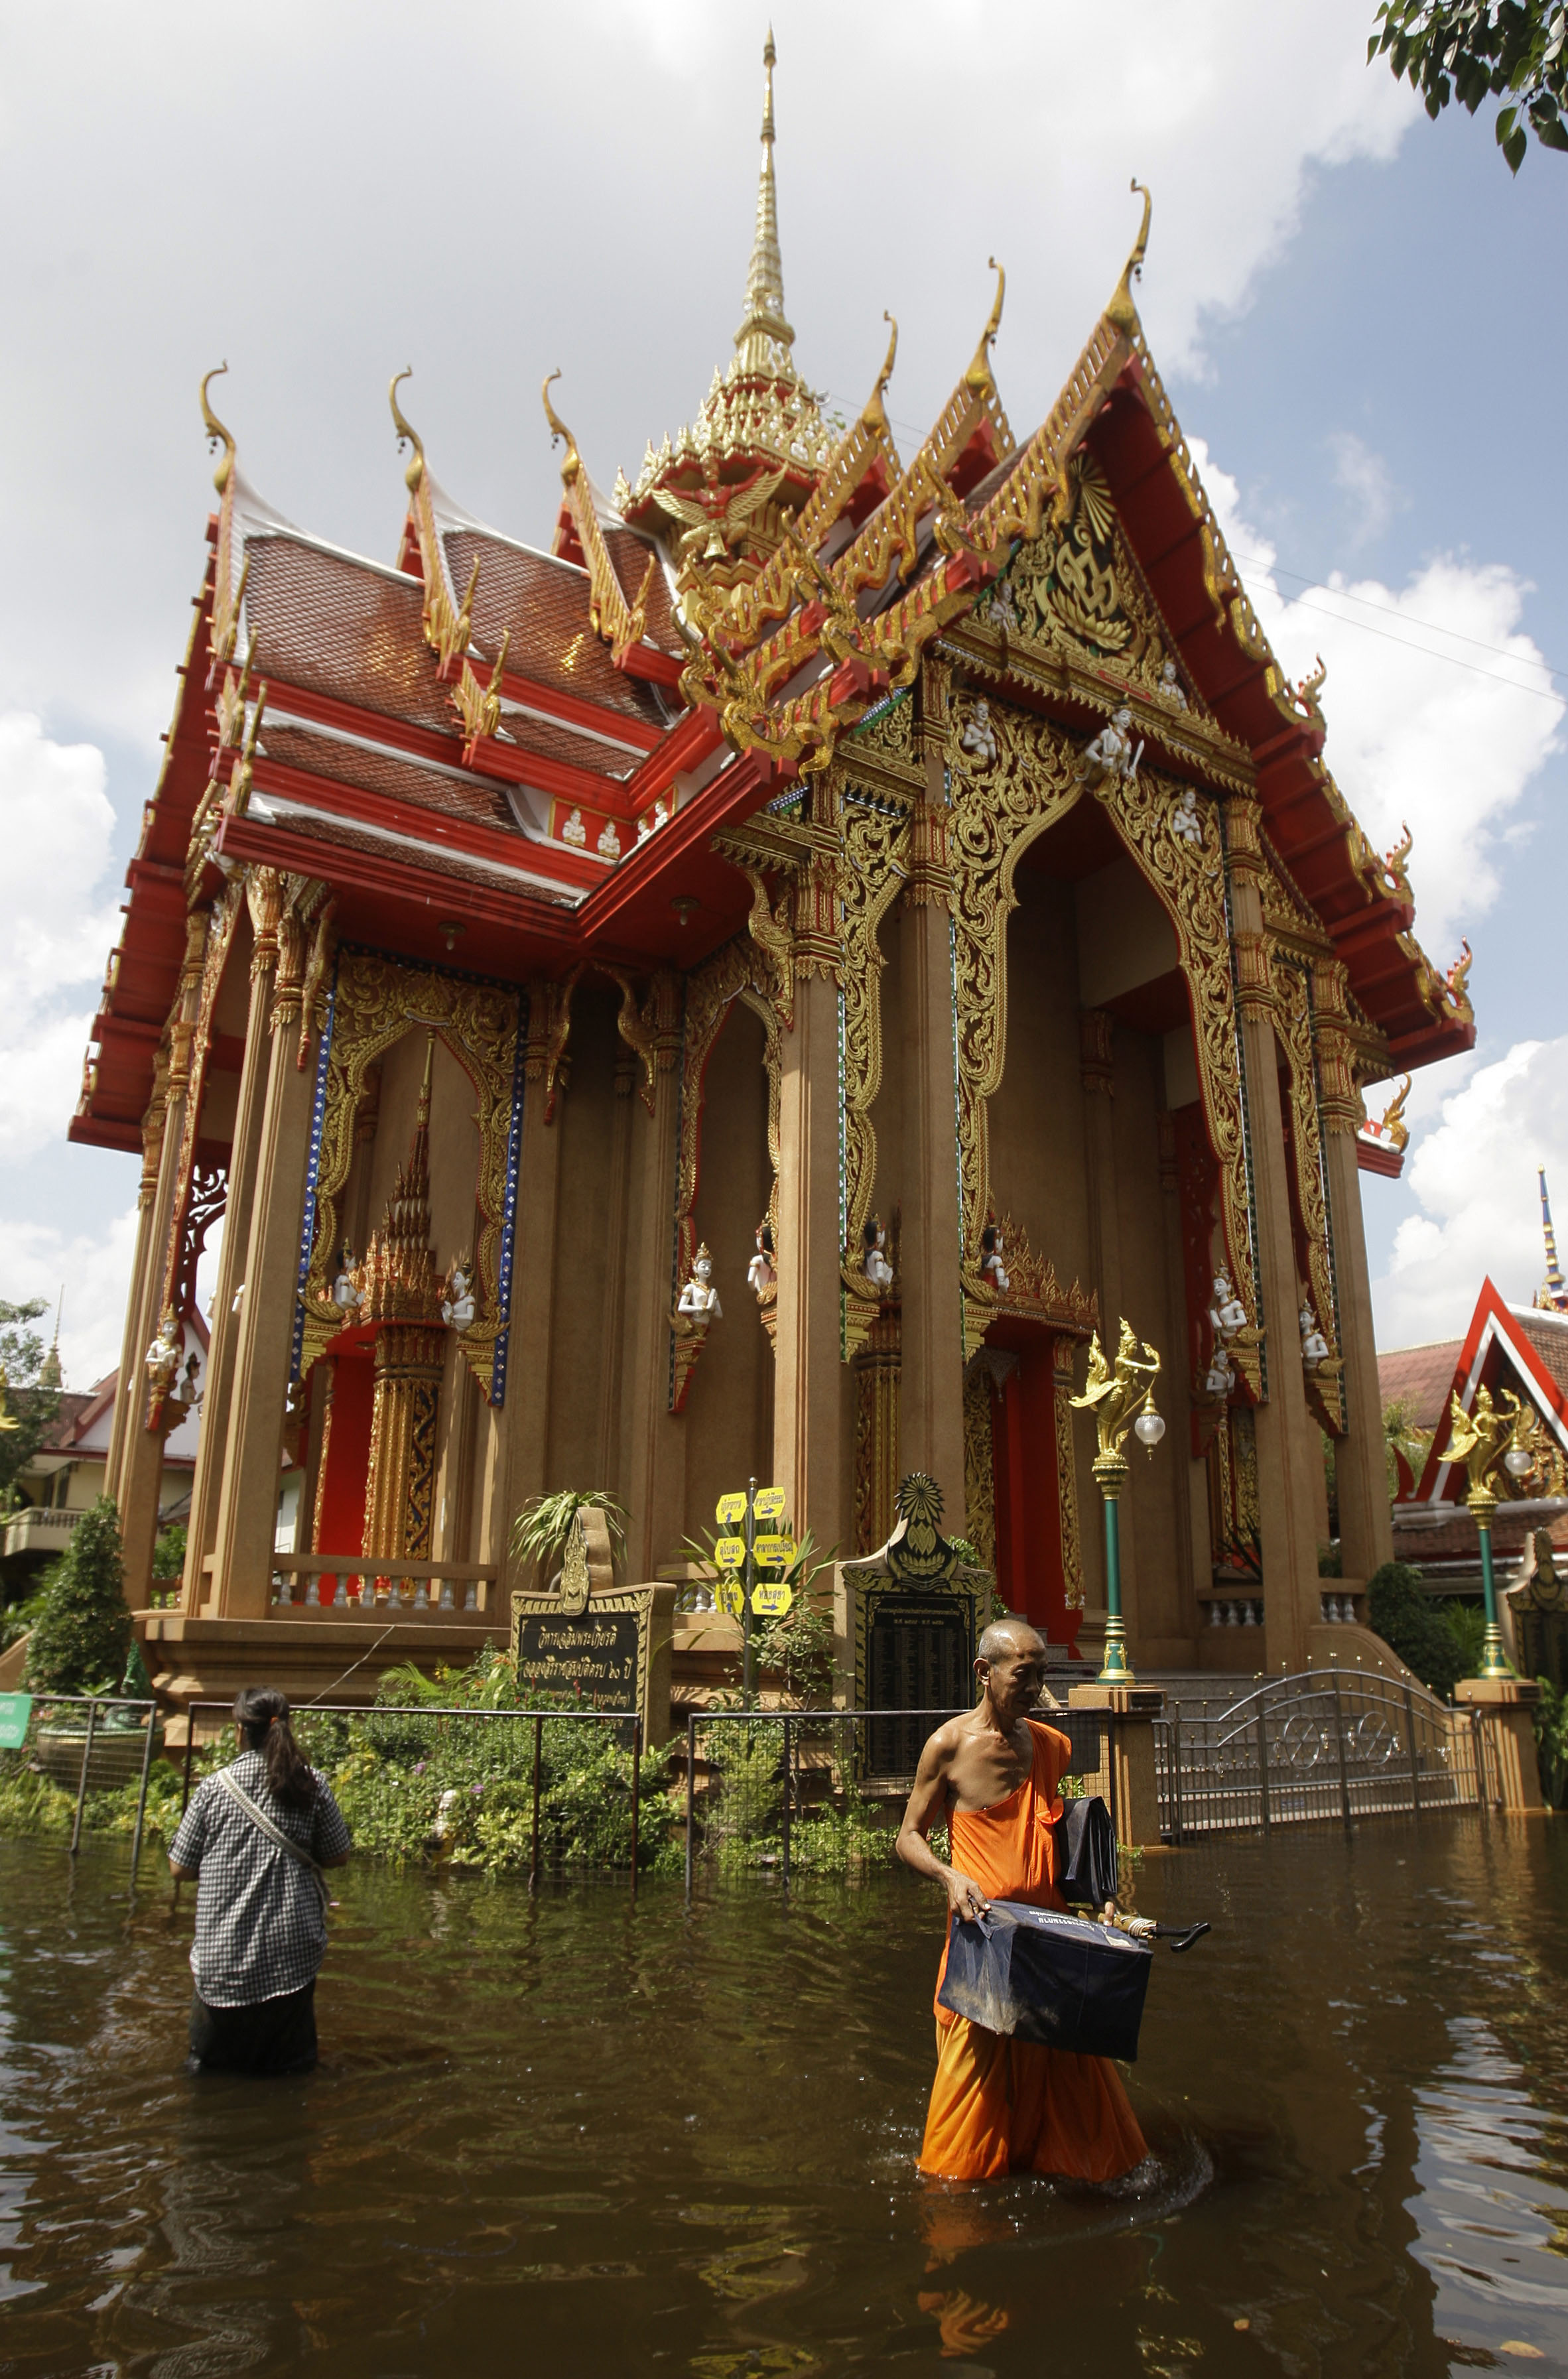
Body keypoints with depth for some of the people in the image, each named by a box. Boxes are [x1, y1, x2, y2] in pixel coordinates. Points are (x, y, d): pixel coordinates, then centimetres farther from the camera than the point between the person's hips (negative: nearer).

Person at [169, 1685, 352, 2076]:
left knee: (213, 2067, 15)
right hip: (293, 1953, 0)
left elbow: (180, 1869, 3)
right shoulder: (312, 1785, -5)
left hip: (223, 1958, 0)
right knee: (292, 2068, 12)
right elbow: (339, 1856, 4)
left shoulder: (214, 1787, -6)